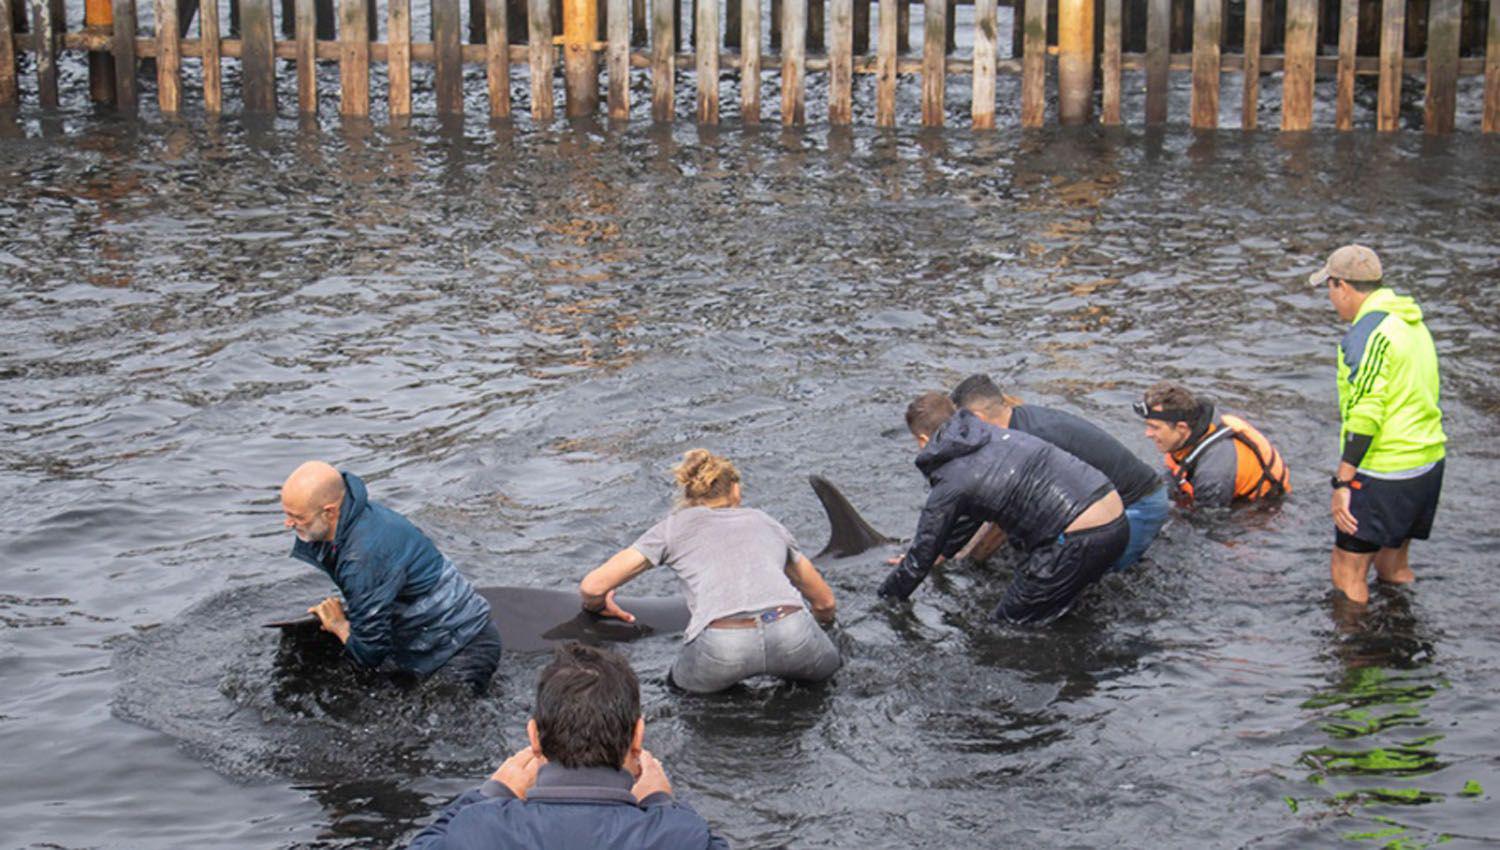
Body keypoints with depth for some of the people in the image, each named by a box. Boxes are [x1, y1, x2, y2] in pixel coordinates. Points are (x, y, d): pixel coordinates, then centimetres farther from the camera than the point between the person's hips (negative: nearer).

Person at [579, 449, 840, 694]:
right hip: (791, 633, 1)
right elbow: (825, 602, 39)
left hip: (721, 646, -1)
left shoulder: (676, 526, 24)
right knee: (828, 666, 30)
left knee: (680, 682, 27)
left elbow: (592, 587, 20)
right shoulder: (764, 521, 31)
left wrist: (596, 605, 43)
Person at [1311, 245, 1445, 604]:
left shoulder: (1367, 333, -16)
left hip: (1383, 474, -9)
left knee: (1347, 574, -1)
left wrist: (1342, 483, -21)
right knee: (1393, 568, 21)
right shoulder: (1413, 323, 14)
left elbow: (1364, 415, -23)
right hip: (1428, 464, 9)